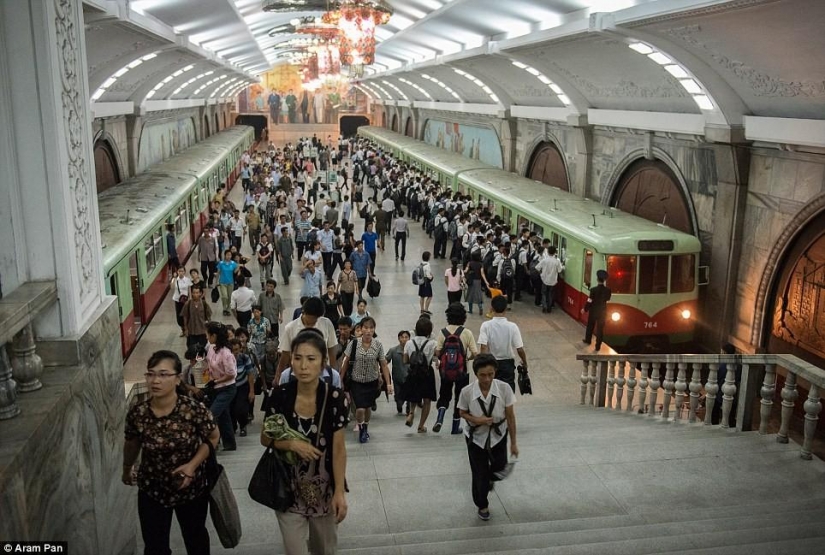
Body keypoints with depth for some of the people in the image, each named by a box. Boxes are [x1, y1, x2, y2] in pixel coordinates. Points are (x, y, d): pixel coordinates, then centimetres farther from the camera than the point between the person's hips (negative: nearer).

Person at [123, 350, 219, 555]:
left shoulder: (194, 409, -25)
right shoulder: (137, 414, -18)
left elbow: (213, 438, -9)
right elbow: (132, 444, 3)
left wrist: (193, 464, -22)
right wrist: (127, 471, 19)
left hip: (192, 489, -1)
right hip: (152, 491, 1)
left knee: (195, 539, 23)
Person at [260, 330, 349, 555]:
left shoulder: (336, 398, -15)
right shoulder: (279, 396, -11)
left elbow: (339, 448, -10)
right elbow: (265, 438, 0)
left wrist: (340, 492, -14)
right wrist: (291, 444, -19)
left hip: (324, 488, 0)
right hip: (288, 488, 0)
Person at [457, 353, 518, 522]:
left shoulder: (504, 388, -24)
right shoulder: (467, 392, -25)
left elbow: (510, 416, -12)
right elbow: (463, 413, -5)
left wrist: (513, 443, -6)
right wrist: (475, 420, -27)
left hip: (498, 436, 1)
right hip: (476, 438, -1)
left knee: (500, 469, 10)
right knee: (480, 475, 10)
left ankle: (490, 477, 50)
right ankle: (482, 506, 40)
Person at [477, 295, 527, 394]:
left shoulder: (486, 326, -14)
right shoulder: (512, 326, -13)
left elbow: (484, 347, -20)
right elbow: (520, 349, -10)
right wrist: (524, 362, 7)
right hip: (507, 364, 0)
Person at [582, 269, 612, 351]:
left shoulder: (593, 290, -22)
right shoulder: (608, 290, -14)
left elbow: (589, 301, -14)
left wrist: (585, 309, 1)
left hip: (593, 311, -1)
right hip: (603, 312, 1)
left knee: (590, 326, 21)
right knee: (600, 328, 10)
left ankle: (588, 340, 40)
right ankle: (598, 345, 14)